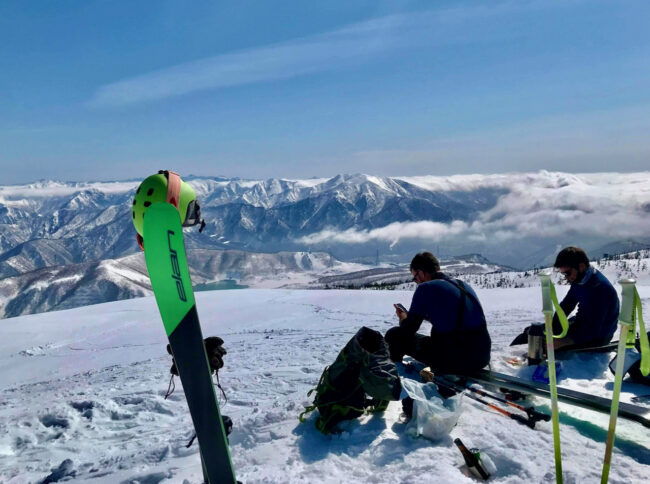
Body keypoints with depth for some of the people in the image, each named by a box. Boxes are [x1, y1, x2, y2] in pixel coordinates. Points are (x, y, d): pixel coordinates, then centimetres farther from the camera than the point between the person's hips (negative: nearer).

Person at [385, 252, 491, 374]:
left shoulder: (425, 288, -7)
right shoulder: (465, 286, 14)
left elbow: (407, 330, -5)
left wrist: (402, 317, 16)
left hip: (453, 361, -7)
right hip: (482, 359, 7)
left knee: (394, 334, 9)